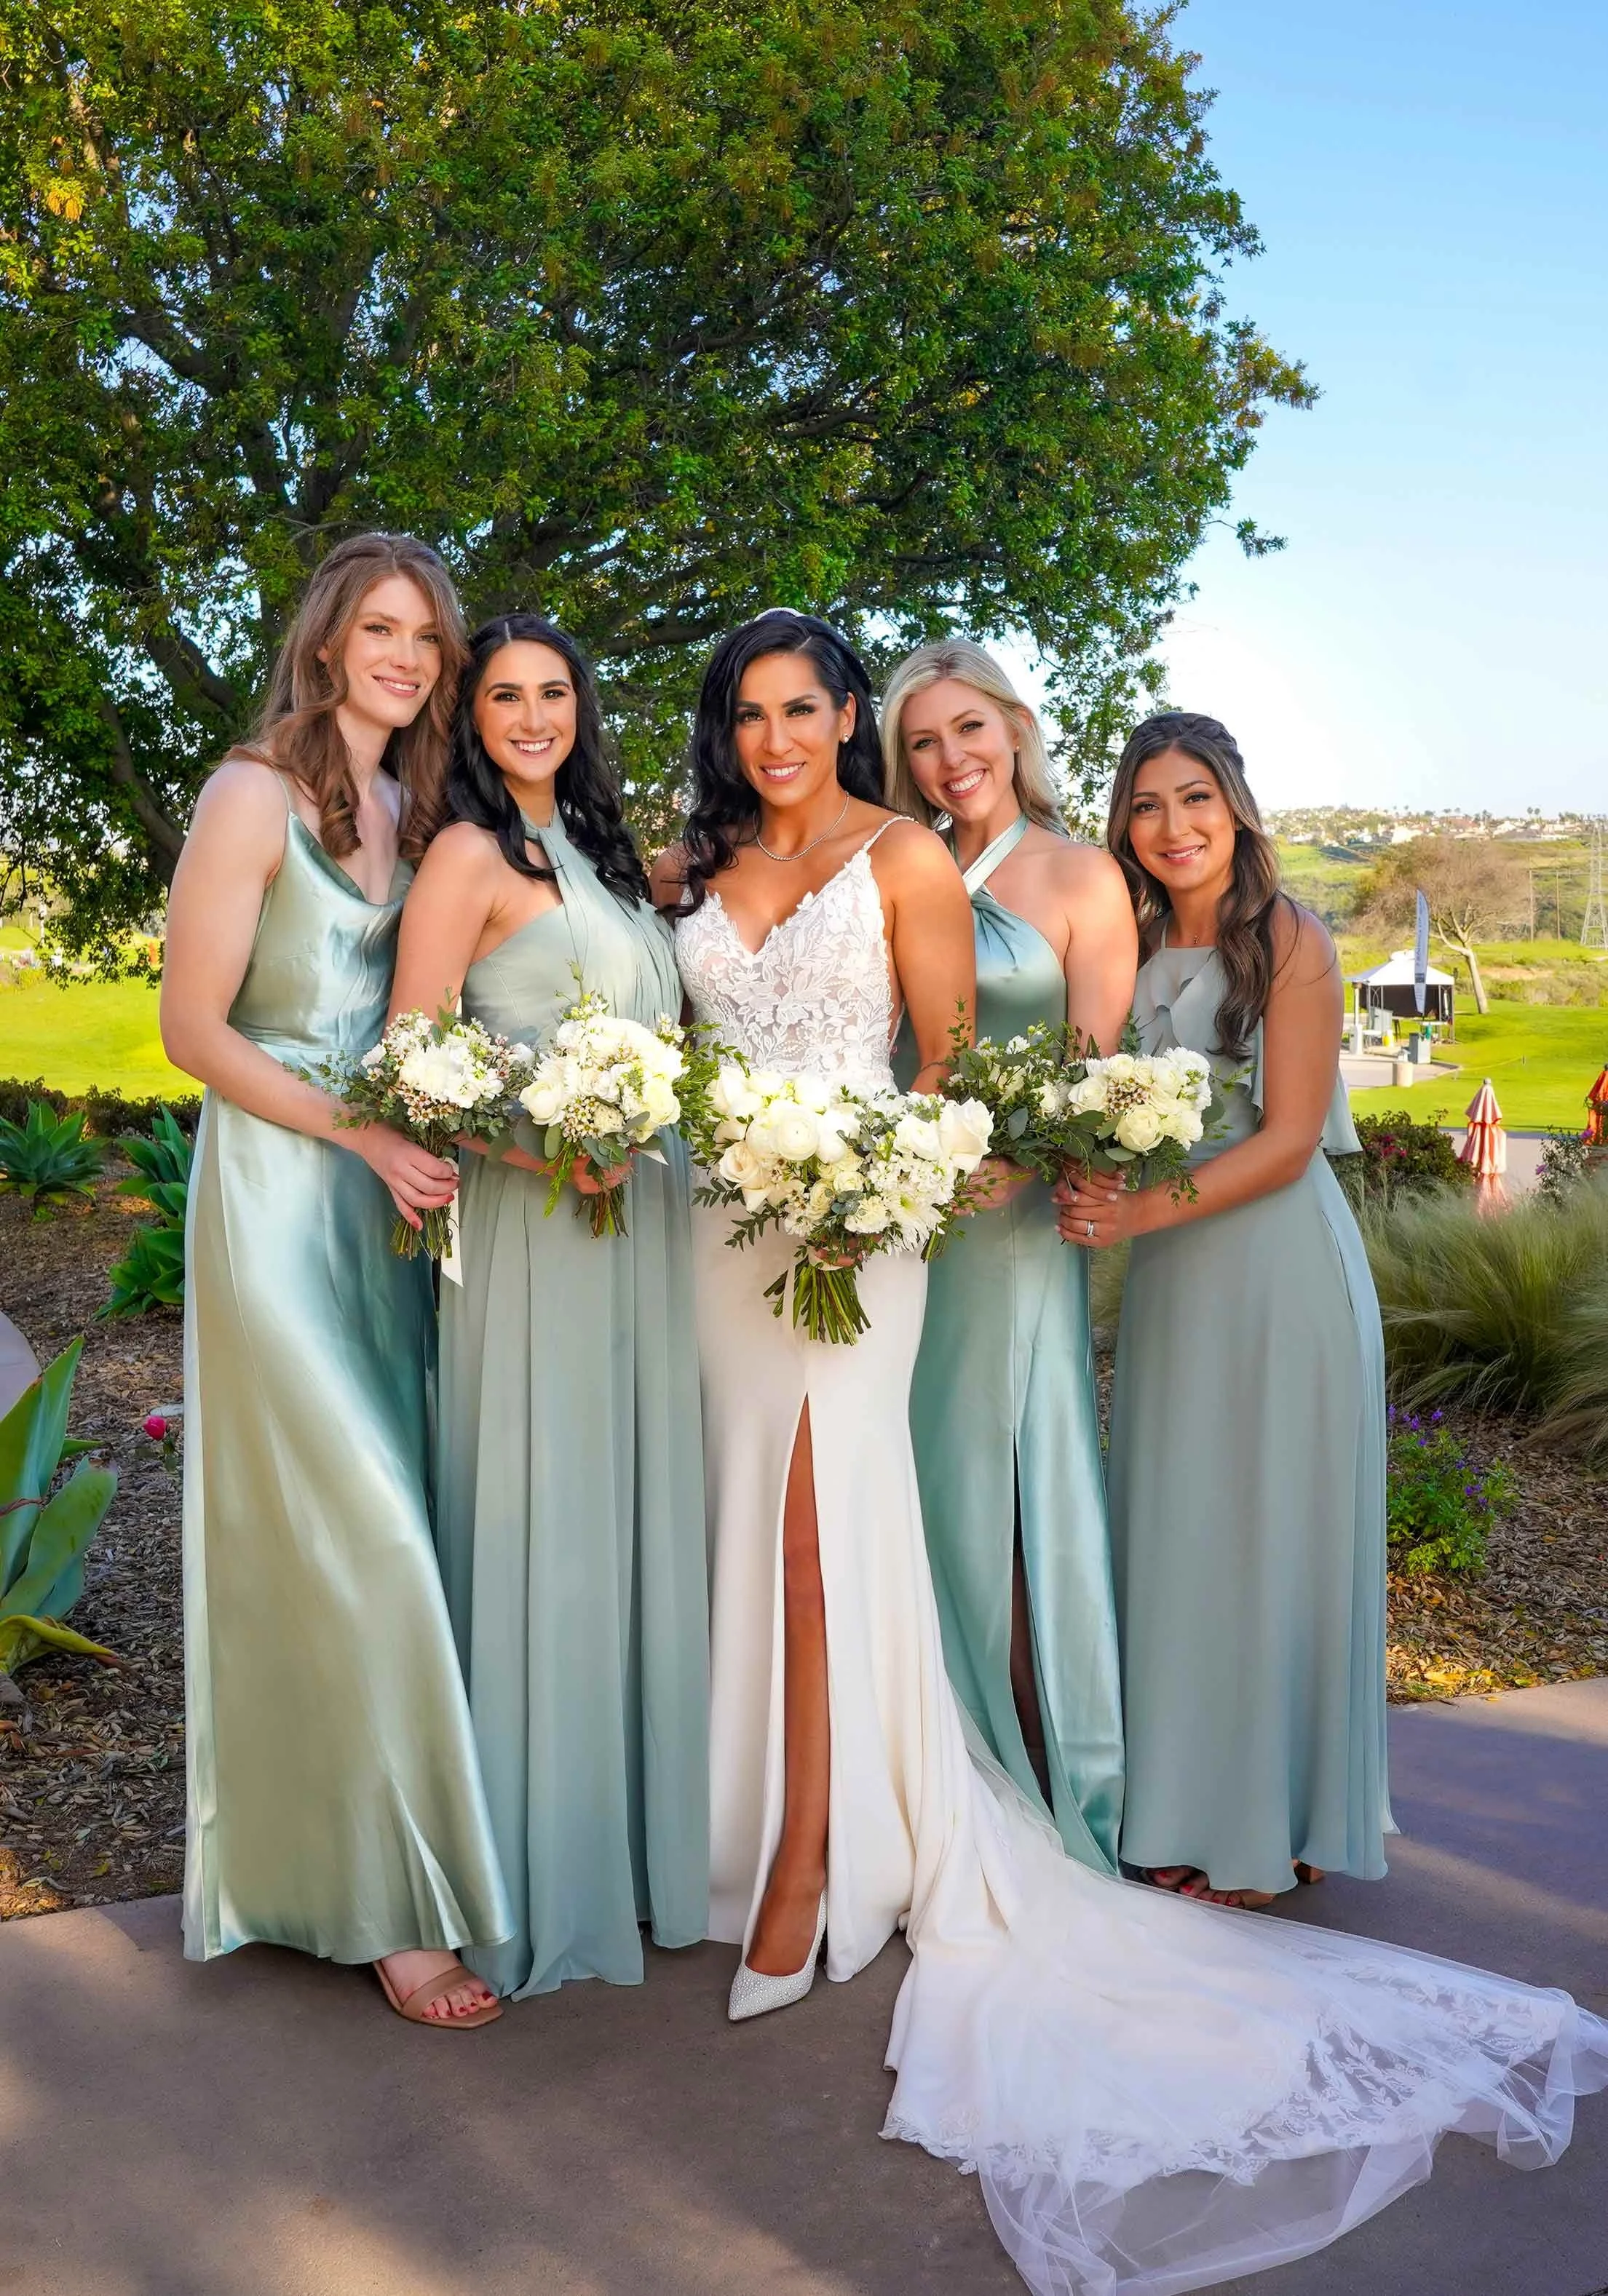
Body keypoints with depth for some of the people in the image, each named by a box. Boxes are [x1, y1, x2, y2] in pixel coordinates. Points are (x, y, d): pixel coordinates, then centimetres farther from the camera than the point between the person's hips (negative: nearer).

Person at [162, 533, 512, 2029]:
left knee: (378, 1532, 11)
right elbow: (194, 1028, -12)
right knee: (357, 1541, -6)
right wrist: (368, 1138, -17)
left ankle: (326, 1839, 29)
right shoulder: (256, 795, -9)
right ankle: (392, 1902, 7)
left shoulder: (412, 809, 13)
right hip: (279, 1191, -7)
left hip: (393, 1187, 7)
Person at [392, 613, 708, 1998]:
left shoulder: (597, 848, 18)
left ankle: (646, 1828, 27)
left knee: (645, 1517, 12)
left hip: (646, 1218, 8)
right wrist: (541, 1146, -24)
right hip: (541, 1223, -7)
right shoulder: (471, 854, -5)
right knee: (547, 1531, -2)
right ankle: (549, 1875, 13)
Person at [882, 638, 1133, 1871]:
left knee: (1009, 1480, 1)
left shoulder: (1081, 876, 0)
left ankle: (1058, 1770, 17)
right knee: (919, 1480, 10)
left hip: (1015, 1216, -4)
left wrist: (1005, 1159, -23)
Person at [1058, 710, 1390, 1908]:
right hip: (1170, 1275, 6)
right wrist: (1093, 1188, -8)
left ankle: (1274, 1823, 20)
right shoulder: (1134, 948, 10)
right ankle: (1192, 1814, 25)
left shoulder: (1290, 942, -7)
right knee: (1173, 1534, 10)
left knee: (1271, 1532, 4)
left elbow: (1286, 1139, -12)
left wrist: (1140, 1213, -21)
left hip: (1280, 1261, -5)